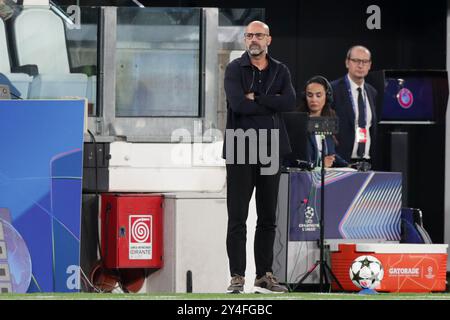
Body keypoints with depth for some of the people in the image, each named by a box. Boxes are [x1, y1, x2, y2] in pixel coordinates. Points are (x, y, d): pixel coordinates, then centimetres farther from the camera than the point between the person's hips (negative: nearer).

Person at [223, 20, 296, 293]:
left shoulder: (280, 71, 11)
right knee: (238, 218, -4)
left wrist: (256, 98, -10)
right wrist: (272, 103, -8)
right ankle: (237, 278, -3)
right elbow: (238, 103, -16)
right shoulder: (235, 69, 1)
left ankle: (264, 276, 16)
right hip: (240, 151, -4)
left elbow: (290, 102, -7)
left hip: (271, 152, 4)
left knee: (268, 218, 9)